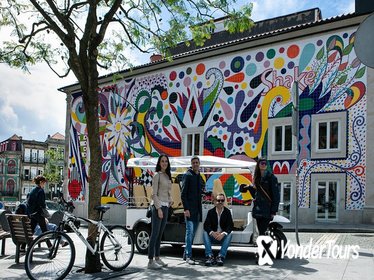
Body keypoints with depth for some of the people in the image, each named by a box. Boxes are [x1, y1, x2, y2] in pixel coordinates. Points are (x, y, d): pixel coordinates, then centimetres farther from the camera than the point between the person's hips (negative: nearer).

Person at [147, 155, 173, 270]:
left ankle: (157, 258, 18)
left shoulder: (167, 176, 16)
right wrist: (159, 208, -17)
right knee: (155, 234, -8)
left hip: (166, 207, 8)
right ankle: (151, 261, -7)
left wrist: (170, 201, 11)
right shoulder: (157, 175, -8)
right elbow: (154, 194, -12)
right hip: (158, 206, -8)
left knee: (160, 234, 12)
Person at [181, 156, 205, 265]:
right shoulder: (187, 175, -5)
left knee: (192, 233, 10)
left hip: (197, 209, 7)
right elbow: (183, 193, -10)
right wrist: (186, 208, -17)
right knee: (190, 231, -11)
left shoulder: (199, 177, 17)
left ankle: (186, 254, 19)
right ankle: (188, 256, -10)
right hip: (190, 209, -7)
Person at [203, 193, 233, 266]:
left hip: (223, 236, 0)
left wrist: (223, 233, -30)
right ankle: (210, 256, -33)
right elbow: (206, 225, -10)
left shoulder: (227, 212, 0)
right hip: (213, 236, 1)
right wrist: (212, 233, -31)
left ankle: (221, 256, -33)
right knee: (205, 233, -26)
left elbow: (230, 225, -11)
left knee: (230, 234, -29)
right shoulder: (211, 212, 1)